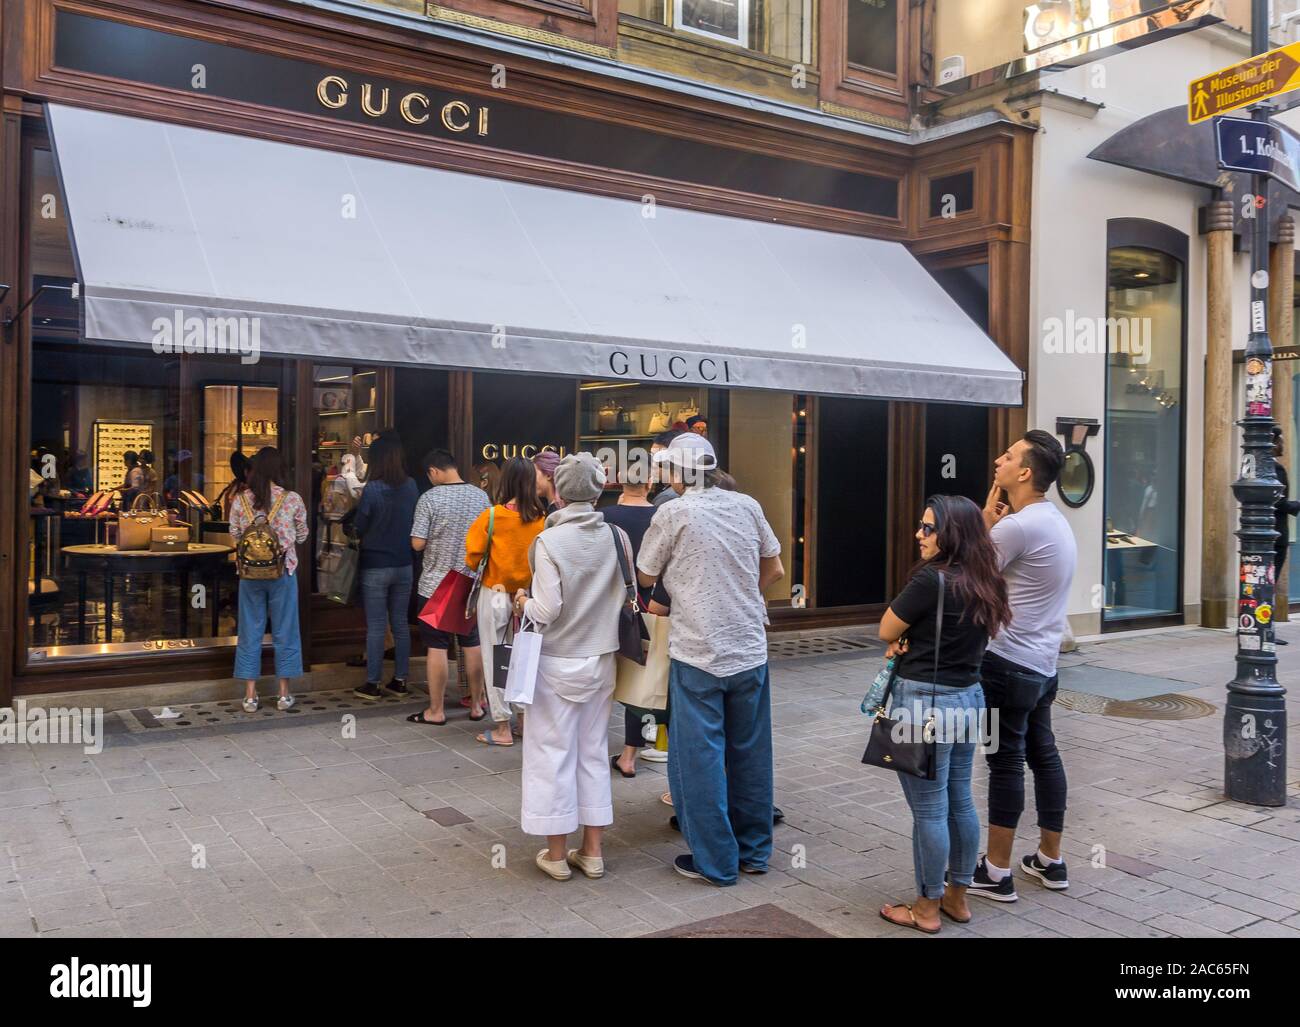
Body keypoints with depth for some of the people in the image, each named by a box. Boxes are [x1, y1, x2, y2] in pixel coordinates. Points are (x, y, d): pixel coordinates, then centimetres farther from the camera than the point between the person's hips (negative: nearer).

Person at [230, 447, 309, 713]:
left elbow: (235, 536, 8)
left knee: (250, 632, 10)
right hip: (283, 572, -1)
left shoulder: (240, 501, -3)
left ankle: (250, 696, 15)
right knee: (284, 632, 9)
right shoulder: (292, 499, -9)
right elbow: (302, 536, 3)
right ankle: (284, 694, 16)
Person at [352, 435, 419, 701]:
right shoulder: (411, 487, -3)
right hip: (403, 564, 4)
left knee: (376, 627, 3)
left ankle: (372, 685, 9)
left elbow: (359, 527, -8)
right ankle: (400, 682, 18)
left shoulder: (372, 489, -16)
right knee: (400, 624, 12)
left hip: (375, 566, -4)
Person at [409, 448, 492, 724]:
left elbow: (418, 544, -15)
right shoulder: (481, 496, -1)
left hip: (436, 585, -4)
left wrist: (435, 539, 6)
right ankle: (476, 705, 22)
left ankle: (436, 711, 11)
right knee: (473, 645, 13)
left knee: (437, 648, 3)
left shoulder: (430, 498, -13)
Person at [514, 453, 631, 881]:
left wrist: (523, 602, 3)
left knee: (553, 753, 9)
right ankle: (592, 851, 23)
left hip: (557, 662, -4)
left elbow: (547, 610, -17)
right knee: (593, 751, 15)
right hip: (601, 660, 4)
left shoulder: (549, 541, -16)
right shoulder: (617, 537, -5)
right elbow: (628, 597, 0)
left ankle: (557, 854, 18)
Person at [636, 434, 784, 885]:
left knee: (699, 758, 6)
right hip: (750, 650, 5)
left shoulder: (673, 514, -10)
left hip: (698, 654, -5)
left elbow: (645, 577, 2)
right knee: (750, 753, 15)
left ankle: (715, 861, 13)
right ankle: (754, 851, 27)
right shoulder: (747, 506, 2)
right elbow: (772, 568, 13)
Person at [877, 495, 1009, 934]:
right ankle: (957, 898, 29)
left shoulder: (931, 579, -20)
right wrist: (912, 641, 0)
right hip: (967, 698, 8)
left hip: (925, 703, -8)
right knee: (960, 802, 17)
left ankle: (926, 909, 16)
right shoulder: (984, 583, 5)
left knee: (929, 809, 3)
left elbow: (886, 630, -10)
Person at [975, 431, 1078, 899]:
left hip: (1008, 663, -10)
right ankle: (1050, 860, 26)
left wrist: (986, 520, -5)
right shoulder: (1054, 519, 12)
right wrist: (998, 526, 3)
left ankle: (996, 872, 6)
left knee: (1006, 762, -3)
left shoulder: (1018, 526, -21)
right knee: (1043, 754, 15)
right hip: (1042, 662, 10)